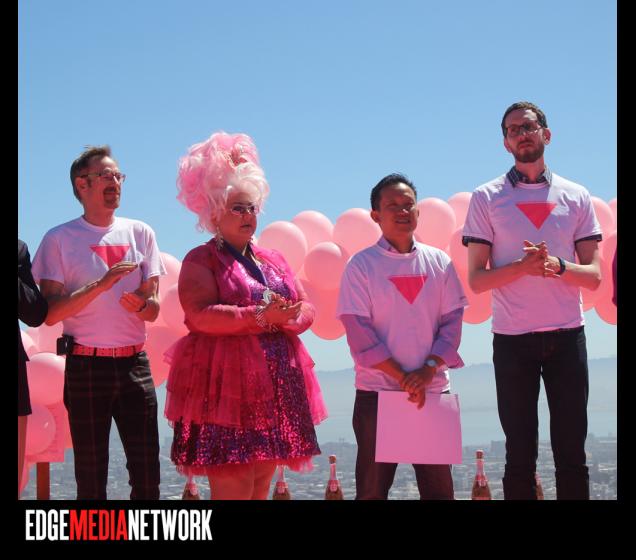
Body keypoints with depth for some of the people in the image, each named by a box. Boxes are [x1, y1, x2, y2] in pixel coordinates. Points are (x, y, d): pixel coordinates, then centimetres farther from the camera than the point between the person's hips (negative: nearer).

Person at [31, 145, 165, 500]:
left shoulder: (140, 233, 10)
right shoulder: (60, 239, 0)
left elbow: (153, 309, 10)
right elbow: (51, 313, -7)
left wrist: (140, 304, -13)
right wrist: (102, 284, -18)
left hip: (134, 364, 3)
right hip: (86, 366, -2)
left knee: (147, 469, -1)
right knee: (91, 473, 2)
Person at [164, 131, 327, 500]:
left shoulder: (273, 261, 20)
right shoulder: (201, 260, 0)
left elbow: (307, 310, 12)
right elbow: (201, 316, -15)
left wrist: (285, 317, -11)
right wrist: (260, 316, -19)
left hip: (275, 392, 7)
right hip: (226, 389, -7)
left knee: (261, 487, 9)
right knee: (232, 489, -11)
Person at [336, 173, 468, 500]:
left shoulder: (439, 262, 8)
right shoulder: (361, 265, -2)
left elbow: (452, 322, 4)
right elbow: (359, 331, -8)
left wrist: (428, 369, -12)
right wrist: (403, 377, -13)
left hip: (434, 390, 3)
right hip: (377, 392, -3)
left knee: (438, 488, 7)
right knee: (372, 489, 3)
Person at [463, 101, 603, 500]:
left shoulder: (576, 197, 8)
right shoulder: (487, 198, 4)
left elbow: (593, 276, 5)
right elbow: (477, 279, -1)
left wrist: (557, 265, -15)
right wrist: (524, 266, -18)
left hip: (567, 336, 1)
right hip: (512, 339, -1)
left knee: (572, 453, 3)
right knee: (520, 455, 3)